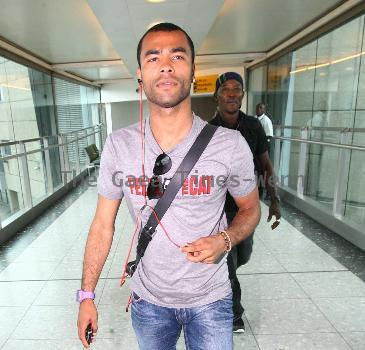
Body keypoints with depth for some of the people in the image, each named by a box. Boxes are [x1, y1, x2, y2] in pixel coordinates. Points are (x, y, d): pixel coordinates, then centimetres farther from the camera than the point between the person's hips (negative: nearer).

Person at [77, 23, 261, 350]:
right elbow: (103, 225, -4)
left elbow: (250, 209, -2)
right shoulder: (118, 145, -13)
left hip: (210, 300, -1)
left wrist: (225, 239, -22)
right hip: (148, 299, 2)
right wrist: (87, 296, -1)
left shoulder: (230, 144, -17)